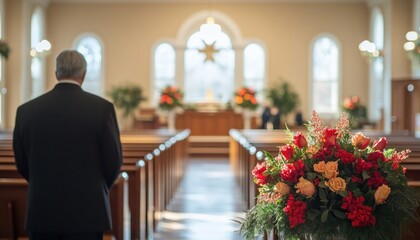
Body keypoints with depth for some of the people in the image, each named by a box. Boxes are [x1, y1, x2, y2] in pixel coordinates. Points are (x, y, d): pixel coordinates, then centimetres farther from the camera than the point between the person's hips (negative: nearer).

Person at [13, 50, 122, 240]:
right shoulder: (101, 108, -8)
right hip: (86, 211, -2)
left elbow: (22, 162, 7)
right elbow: (113, 159, -4)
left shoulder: (26, 110, 0)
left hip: (42, 212, 2)